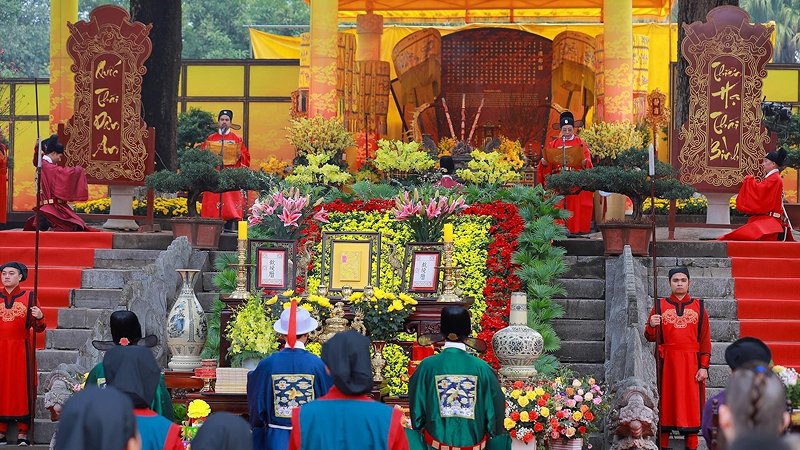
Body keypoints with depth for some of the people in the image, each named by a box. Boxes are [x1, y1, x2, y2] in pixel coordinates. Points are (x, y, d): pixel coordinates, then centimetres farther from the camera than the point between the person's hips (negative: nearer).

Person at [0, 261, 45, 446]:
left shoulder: (29, 297, 0)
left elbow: (38, 328, -2)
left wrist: (39, 318, -22)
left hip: (21, 349, -2)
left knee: (22, 387, -4)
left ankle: (23, 433, 0)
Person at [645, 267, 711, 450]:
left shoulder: (698, 307, 7)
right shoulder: (660, 306, 7)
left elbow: (705, 340, 4)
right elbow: (650, 337, 6)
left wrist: (704, 366, -4)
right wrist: (652, 326, -17)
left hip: (691, 363, 0)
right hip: (667, 362, 0)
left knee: (691, 402, 0)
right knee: (666, 401, 1)